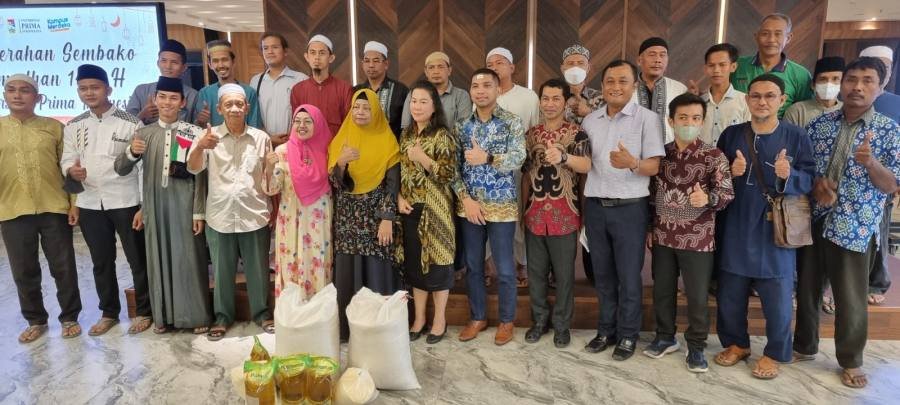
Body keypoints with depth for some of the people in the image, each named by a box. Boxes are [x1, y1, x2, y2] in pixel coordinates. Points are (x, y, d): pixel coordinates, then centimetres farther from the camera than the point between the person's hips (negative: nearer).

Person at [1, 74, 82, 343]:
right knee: (24, 271, 10)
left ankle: (70, 317, 20)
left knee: (64, 268, 5)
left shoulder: (54, 127, 4)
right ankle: (35, 321, 26)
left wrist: (74, 203, -1)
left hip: (54, 209, -1)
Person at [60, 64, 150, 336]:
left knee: (138, 260, 5)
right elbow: (66, 159, 12)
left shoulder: (130, 123, -6)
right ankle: (109, 312, 31)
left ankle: (144, 312, 20)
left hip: (126, 202, -4)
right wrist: (70, 170, -14)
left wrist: (145, 206, -12)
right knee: (101, 262, 15)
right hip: (90, 204, 5)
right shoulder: (73, 126, 8)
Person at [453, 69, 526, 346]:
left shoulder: (512, 122, -4)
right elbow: (454, 167, 3)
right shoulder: (462, 126, 6)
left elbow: (518, 158, -17)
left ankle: (506, 320, 24)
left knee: (504, 268, 6)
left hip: (502, 206, -3)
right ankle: (477, 317, 30)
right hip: (469, 205, 4)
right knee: (473, 265, 13)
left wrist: (487, 158, -32)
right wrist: (465, 199, -9)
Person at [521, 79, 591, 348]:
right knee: (535, 271, 11)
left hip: (564, 214, -4)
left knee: (564, 272, 6)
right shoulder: (531, 134, 11)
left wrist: (563, 157, -37)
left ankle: (562, 324, 20)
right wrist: (523, 209, 13)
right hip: (535, 213, 4)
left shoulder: (577, 133, -3)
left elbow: (587, 166, -18)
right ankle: (539, 320, 26)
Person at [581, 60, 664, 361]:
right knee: (602, 274, 13)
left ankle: (627, 335, 21)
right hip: (595, 206, 4)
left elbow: (655, 166, -10)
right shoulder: (590, 120, 10)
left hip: (630, 208, -4)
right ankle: (607, 330, 28)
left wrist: (633, 164, -29)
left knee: (629, 276, 5)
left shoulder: (648, 118, -5)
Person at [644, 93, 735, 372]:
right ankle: (665, 337, 32)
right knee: (662, 290, 14)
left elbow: (727, 194, -12)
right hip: (663, 236, 4)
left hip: (697, 240, -3)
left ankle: (696, 347, 21)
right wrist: (649, 228, 9)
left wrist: (708, 198, -34)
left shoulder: (714, 156, -6)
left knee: (697, 297, 4)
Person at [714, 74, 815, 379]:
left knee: (777, 298, 6)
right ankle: (736, 343, 32)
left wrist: (788, 176, -24)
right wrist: (730, 173, -13)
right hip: (736, 228, 2)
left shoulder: (796, 137, -3)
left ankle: (774, 353, 26)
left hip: (777, 229, -2)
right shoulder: (731, 135, 2)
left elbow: (809, 181, -4)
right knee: (730, 293, 12)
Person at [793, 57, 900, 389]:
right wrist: (816, 182, -12)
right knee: (807, 289, 15)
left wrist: (870, 162, -26)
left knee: (851, 299, 8)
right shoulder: (820, 123, 4)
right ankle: (804, 346, 34)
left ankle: (851, 361, 28)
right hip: (814, 221, 3)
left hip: (856, 228, -3)